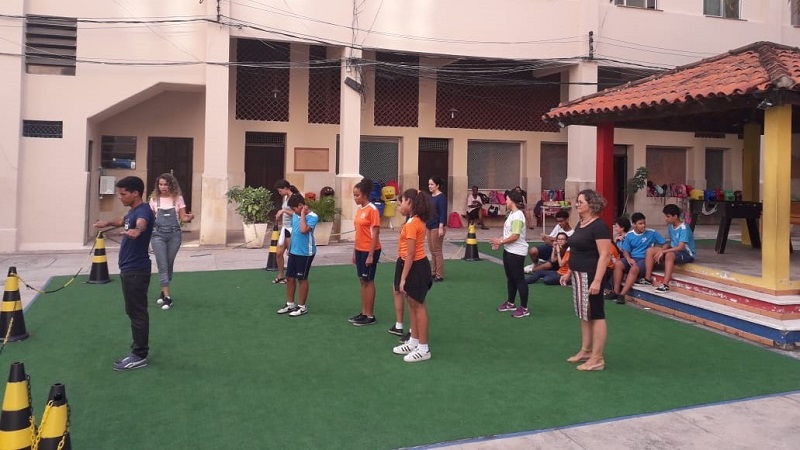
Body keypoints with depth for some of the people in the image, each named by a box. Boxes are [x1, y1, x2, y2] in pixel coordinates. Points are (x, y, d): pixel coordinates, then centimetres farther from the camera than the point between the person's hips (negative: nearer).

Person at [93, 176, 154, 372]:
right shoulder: (132, 211, 12)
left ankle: (140, 356, 3)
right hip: (129, 269, 11)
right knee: (134, 311, 16)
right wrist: (108, 222, 41)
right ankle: (138, 351, 25)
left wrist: (136, 231, -66)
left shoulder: (143, 210, -20)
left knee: (137, 312, -4)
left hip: (136, 271, -11)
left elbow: (141, 224, -46)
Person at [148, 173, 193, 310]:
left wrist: (189, 218, -20)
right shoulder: (154, 199, 4)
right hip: (158, 234, 0)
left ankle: (163, 292, 29)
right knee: (162, 265, -8)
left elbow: (183, 218, 1)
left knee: (169, 264, 10)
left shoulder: (178, 198, 1)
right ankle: (167, 296, -9)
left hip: (174, 234, 0)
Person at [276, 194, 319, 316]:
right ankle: (290, 304, 26)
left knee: (302, 279, 3)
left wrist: (303, 214, -23)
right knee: (290, 278, 12)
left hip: (305, 253, -7)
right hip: (293, 252, 7)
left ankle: (302, 307, 16)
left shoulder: (312, 217, -17)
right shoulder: (295, 215, 6)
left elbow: (303, 230, -32)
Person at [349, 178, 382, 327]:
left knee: (368, 282, -1)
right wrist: (354, 251, 16)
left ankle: (370, 316, 8)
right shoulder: (359, 210, 10)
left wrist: (371, 255, -18)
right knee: (363, 281, 13)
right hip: (360, 250, 8)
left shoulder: (372, 210, -15)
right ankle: (364, 313, 22)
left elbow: (375, 234, -16)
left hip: (370, 251, -8)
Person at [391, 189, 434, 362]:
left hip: (415, 267, -10)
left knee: (418, 306, -1)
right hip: (415, 265, 10)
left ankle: (423, 349, 9)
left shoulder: (412, 224, -21)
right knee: (412, 304, 17)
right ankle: (414, 342, 29)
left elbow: (410, 254, -22)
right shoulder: (417, 221, 10)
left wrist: (403, 279, -20)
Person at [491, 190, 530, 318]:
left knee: (519, 279, -2)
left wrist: (501, 241, -17)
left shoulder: (518, 216, -20)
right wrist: (500, 242, 5)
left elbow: (515, 236, -25)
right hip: (508, 250, 10)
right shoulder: (511, 214, 11)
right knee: (510, 278, 19)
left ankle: (524, 308, 7)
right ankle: (511, 303, 32)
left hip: (516, 252, -10)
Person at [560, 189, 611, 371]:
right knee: (584, 315, 16)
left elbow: (604, 256, -20)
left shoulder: (599, 226, -16)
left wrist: (597, 281, -26)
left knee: (596, 315, -1)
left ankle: (597, 359, 5)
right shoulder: (580, 224, 12)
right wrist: (569, 272, 19)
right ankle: (586, 351, 27)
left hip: (591, 276, -9)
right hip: (578, 275, 9)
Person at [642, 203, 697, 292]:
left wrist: (663, 251, -31)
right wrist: (661, 251, -6)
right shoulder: (670, 226, 4)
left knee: (669, 255, -40)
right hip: (674, 250, 9)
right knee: (650, 251, -5)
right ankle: (648, 278, -2)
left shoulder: (684, 228, -22)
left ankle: (666, 285, -41)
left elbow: (680, 247, -29)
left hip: (687, 254, -9)